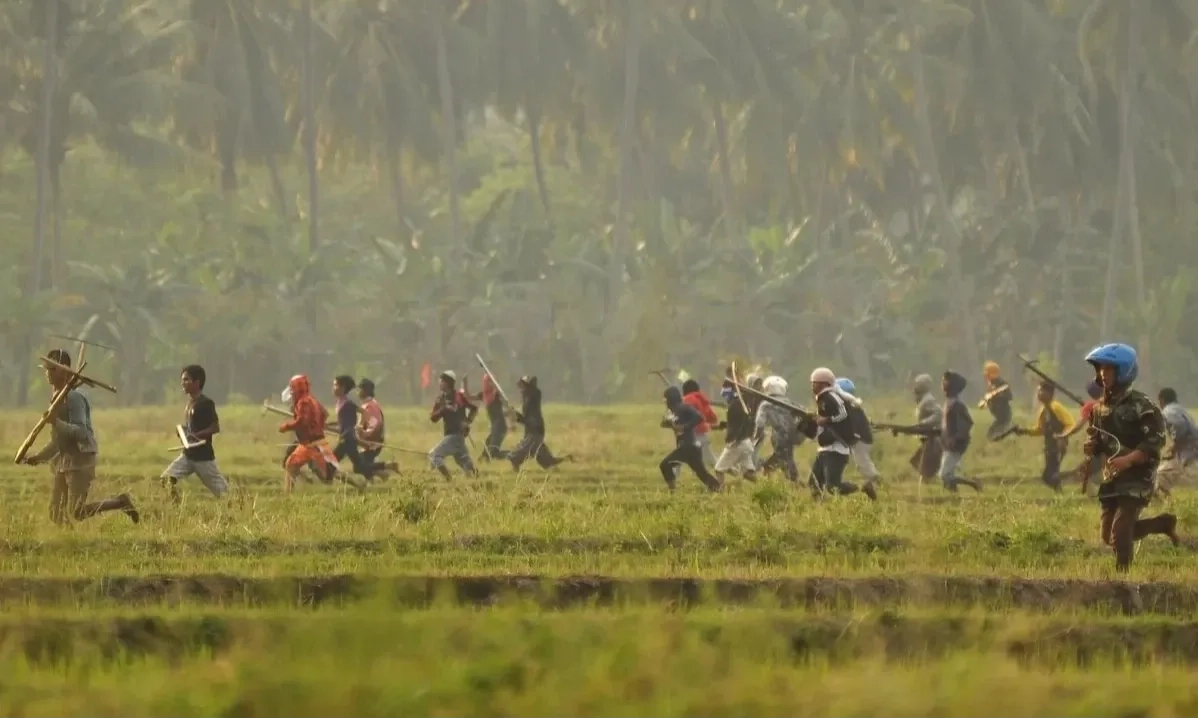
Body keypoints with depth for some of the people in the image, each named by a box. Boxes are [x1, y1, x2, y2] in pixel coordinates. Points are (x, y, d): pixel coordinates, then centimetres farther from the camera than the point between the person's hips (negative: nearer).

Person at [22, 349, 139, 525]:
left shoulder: (73, 398, -14)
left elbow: (81, 432, -22)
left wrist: (57, 423, -33)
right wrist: (39, 457, 18)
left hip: (80, 462, -9)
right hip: (64, 462, 9)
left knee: (76, 512, -14)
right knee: (56, 513, 4)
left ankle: (120, 503, 3)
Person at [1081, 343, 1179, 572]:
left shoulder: (1140, 405, -13)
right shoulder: (1101, 407, 9)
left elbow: (1155, 443, -17)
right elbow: (1096, 439, 20)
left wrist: (1129, 459, -29)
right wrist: (1091, 447, -3)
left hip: (1136, 479, -8)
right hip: (1111, 479, 8)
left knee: (1120, 533, -16)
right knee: (1109, 536, 10)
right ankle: (1163, 523, 29)